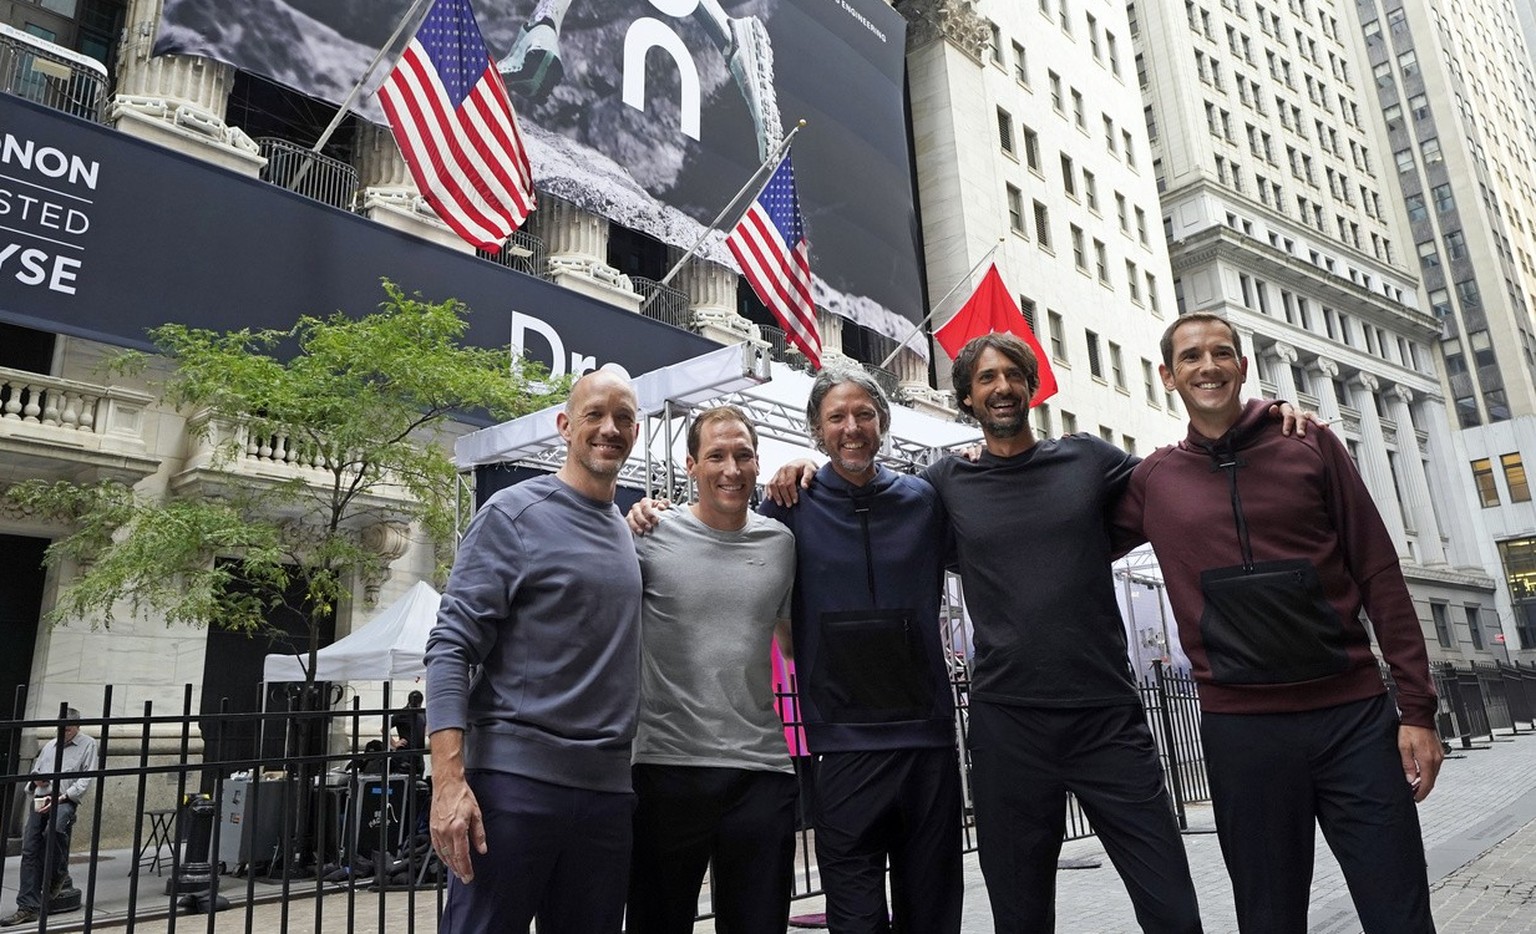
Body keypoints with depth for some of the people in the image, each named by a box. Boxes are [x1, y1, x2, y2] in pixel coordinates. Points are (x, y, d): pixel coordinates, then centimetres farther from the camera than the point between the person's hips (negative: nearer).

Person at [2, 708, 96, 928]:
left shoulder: (88, 745, 4)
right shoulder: (49, 745, 22)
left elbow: (85, 780, -3)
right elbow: (35, 771, 32)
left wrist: (61, 798, -14)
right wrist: (37, 778, 6)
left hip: (65, 800, -6)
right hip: (41, 799, 6)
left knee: (53, 830, -34)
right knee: (29, 850, -4)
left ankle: (58, 876, -8)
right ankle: (28, 907, -1)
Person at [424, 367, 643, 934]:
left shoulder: (630, 531, 14)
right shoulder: (516, 513, -4)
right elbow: (451, 648, -9)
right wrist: (449, 781, -17)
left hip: (608, 789, 6)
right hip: (513, 779, -5)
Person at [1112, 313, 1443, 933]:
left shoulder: (1309, 445, 4)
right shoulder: (1154, 479, 5)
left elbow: (1379, 575, 3)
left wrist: (1417, 707, -2)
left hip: (1353, 714, 0)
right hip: (1240, 727, 0)